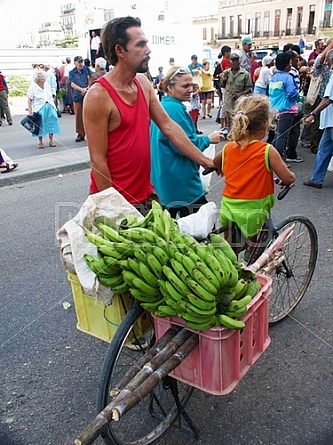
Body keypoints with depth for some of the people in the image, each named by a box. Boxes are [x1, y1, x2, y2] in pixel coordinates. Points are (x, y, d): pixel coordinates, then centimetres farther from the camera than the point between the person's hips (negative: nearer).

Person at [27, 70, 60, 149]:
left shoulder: (47, 85, 7)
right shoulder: (33, 87, -7)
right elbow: (30, 100, -7)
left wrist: (53, 106, 13)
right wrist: (30, 111, -13)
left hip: (50, 107, 4)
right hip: (39, 109, -4)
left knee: (51, 123, 1)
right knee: (40, 125, 0)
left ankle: (51, 140, 13)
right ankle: (40, 142, 12)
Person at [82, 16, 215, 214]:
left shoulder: (144, 83, 4)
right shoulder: (98, 95, -17)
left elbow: (168, 126, 7)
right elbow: (98, 161, -17)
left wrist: (205, 161, 5)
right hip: (116, 201, -7)